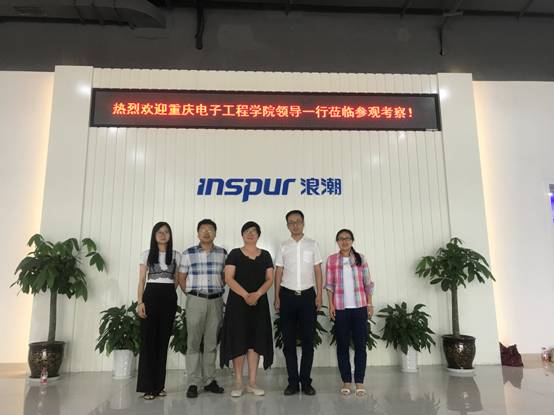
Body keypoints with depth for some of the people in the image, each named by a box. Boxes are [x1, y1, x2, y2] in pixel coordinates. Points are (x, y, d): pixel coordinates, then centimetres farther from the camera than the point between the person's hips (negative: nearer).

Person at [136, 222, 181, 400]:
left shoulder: (176, 255, 9)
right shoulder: (147, 254, 6)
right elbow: (141, 280, 2)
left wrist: (171, 293, 2)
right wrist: (140, 302, -7)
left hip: (169, 298, 2)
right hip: (151, 296, -2)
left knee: (163, 340, 5)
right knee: (148, 340, -4)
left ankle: (159, 385, 14)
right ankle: (148, 386, 2)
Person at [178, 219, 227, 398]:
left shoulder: (222, 253, 6)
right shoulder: (188, 253, 2)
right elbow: (181, 278, 7)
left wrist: (219, 289, 4)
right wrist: (190, 293, 3)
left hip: (216, 301, 2)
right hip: (196, 300, -1)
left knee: (212, 342, 8)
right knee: (193, 342, 1)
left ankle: (209, 380, 18)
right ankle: (193, 382, 9)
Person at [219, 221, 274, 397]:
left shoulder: (265, 255, 10)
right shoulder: (234, 254, 2)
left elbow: (269, 279, 4)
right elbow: (228, 278, -6)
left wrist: (257, 294, -13)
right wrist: (246, 295, -17)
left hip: (259, 302, 3)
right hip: (237, 302, -2)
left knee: (255, 341, 4)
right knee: (238, 341, -2)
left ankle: (252, 382, 13)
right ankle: (238, 382, 10)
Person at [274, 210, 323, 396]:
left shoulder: (313, 244, 4)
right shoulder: (283, 247, 6)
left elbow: (318, 271, 4)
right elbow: (278, 273, 6)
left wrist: (319, 295, -4)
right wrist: (277, 298, 1)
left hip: (308, 295, -1)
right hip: (288, 295, 1)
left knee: (308, 340, 4)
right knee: (289, 340, 5)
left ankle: (306, 382, 14)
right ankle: (293, 382, 15)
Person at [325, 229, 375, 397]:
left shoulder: (360, 258, 5)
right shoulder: (331, 259, 3)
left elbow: (368, 283, 5)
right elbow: (329, 284, 3)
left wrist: (370, 304, 1)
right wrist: (331, 304, -5)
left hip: (359, 307, 0)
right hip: (340, 308, 0)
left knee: (360, 344, 2)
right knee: (342, 345, 6)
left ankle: (359, 382, 12)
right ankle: (346, 381, 16)